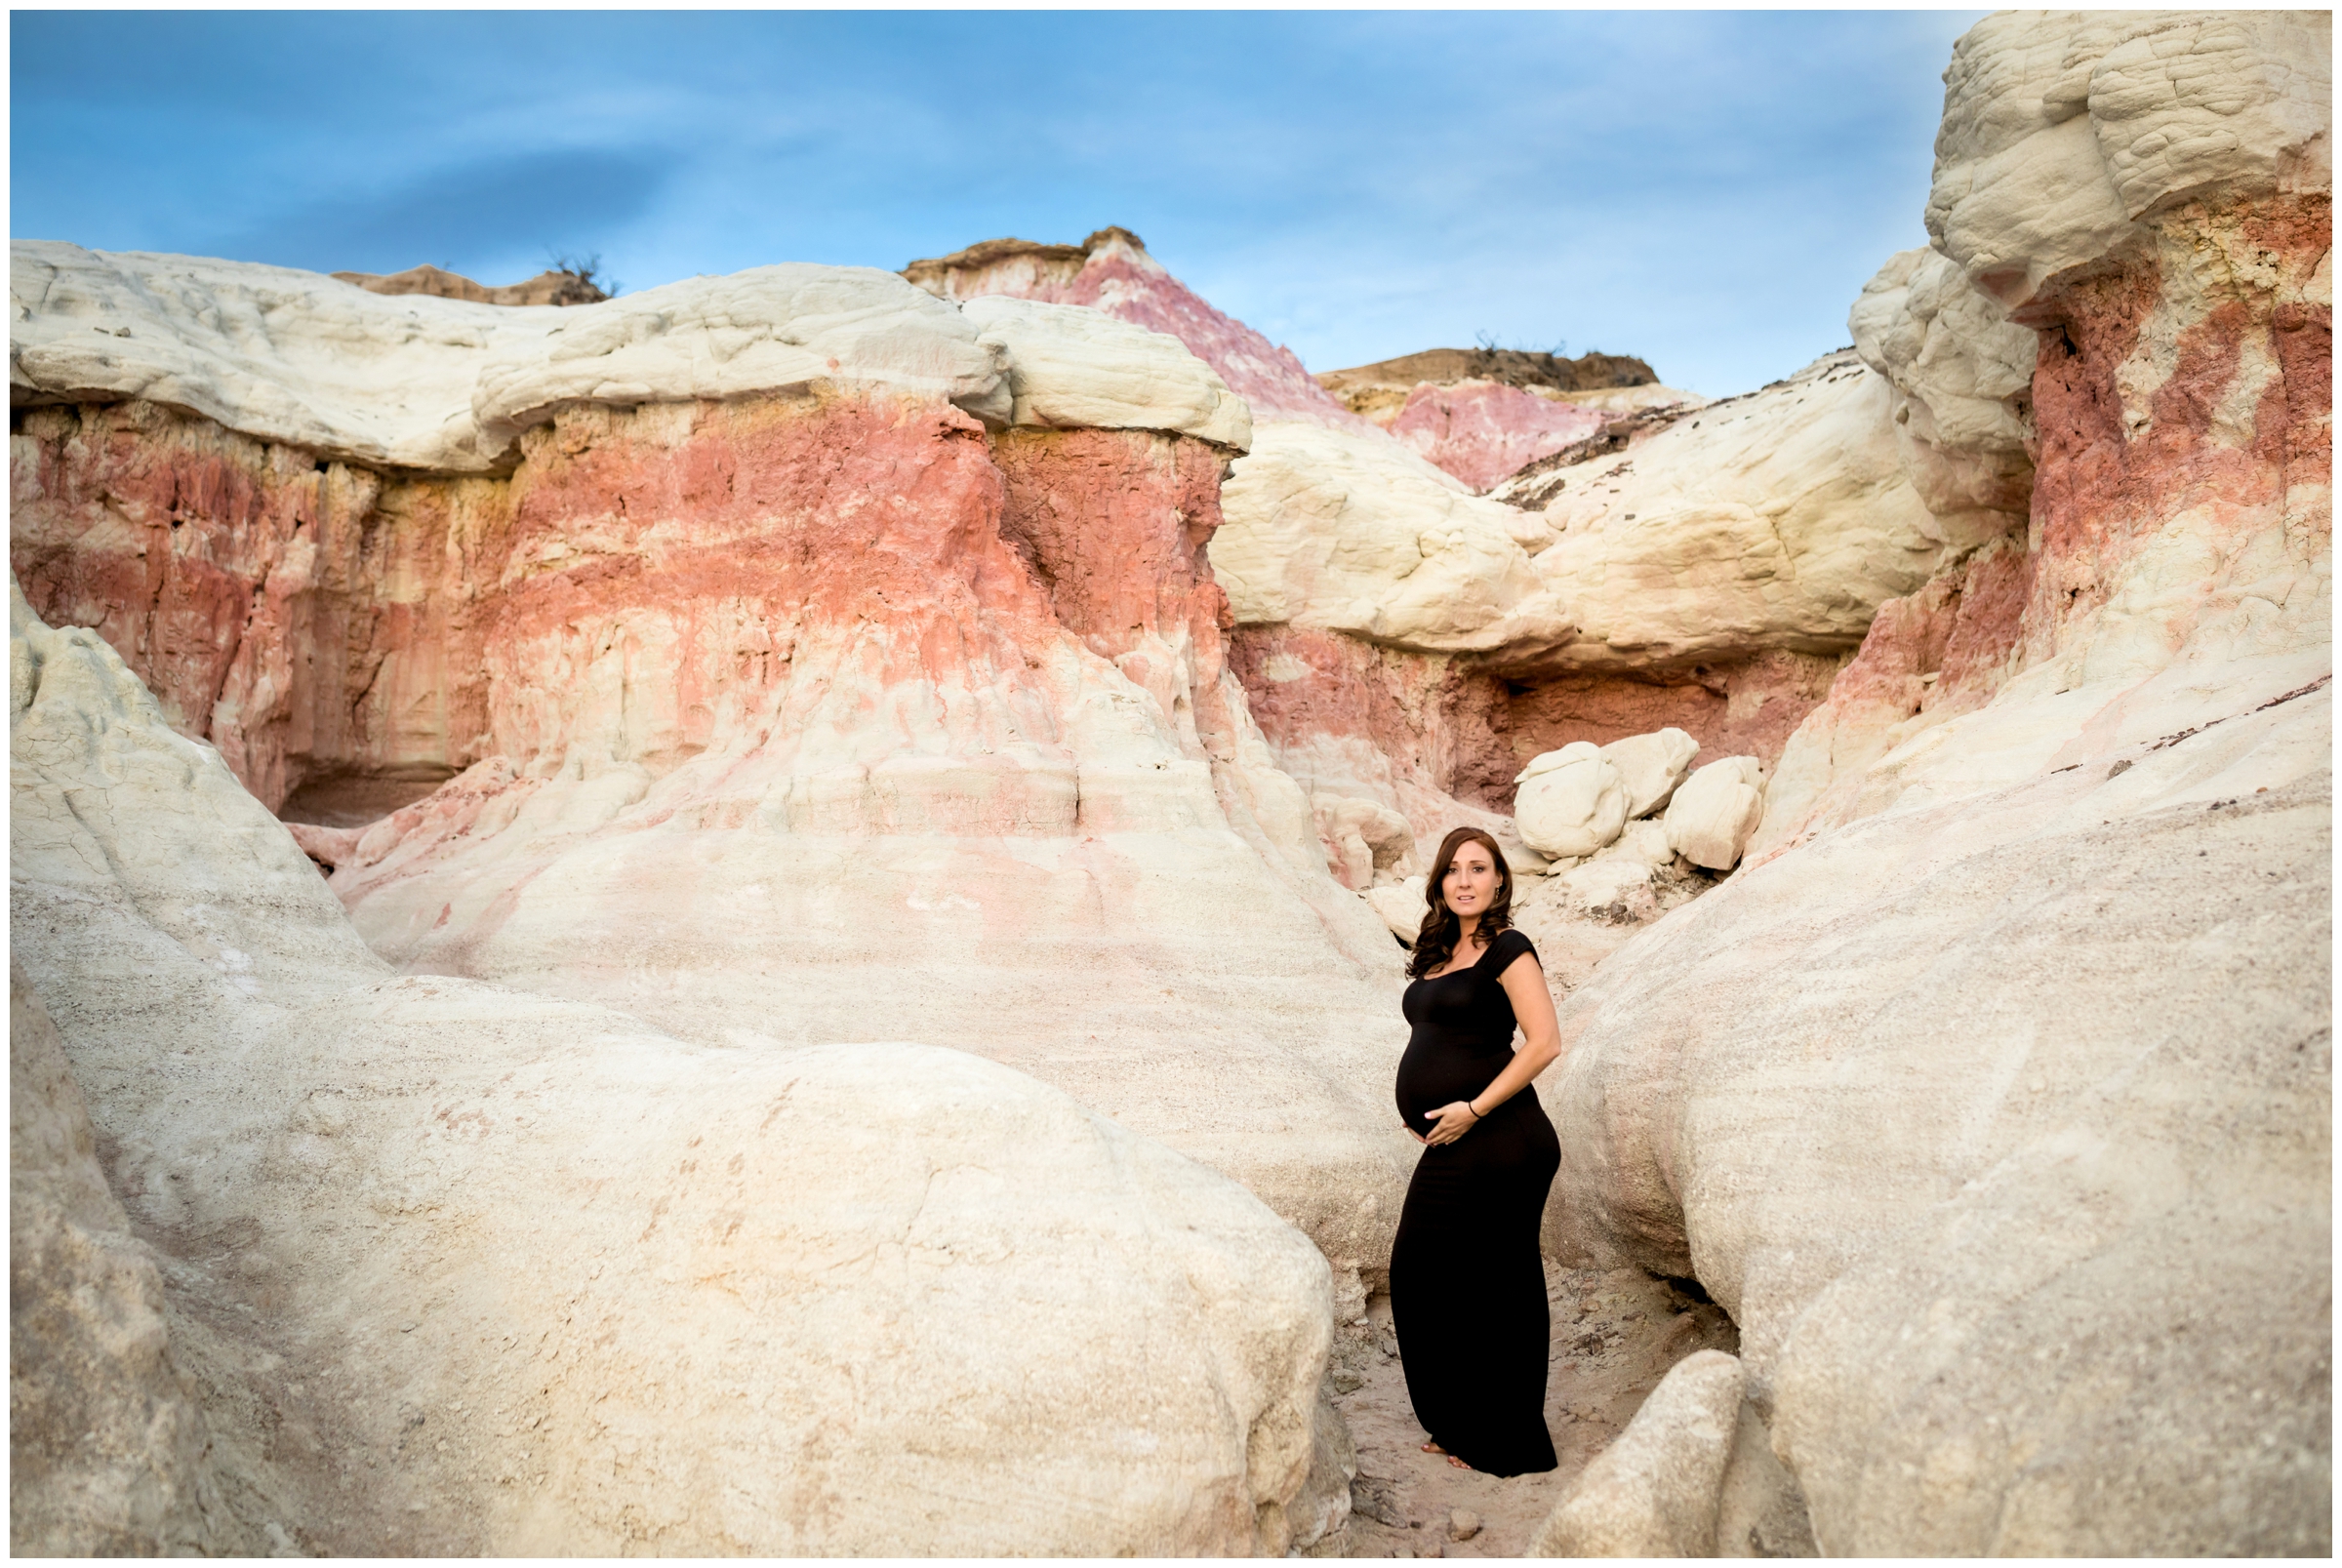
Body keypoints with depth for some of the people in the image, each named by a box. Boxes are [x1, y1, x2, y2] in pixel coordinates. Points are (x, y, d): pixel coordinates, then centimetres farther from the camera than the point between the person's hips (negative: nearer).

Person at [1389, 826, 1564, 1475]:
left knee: (1487, 1289, 0)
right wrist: (1423, 1113, 12)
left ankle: (1500, 1446, 15)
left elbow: (1545, 1043, -18)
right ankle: (1459, 1429, 29)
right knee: (1420, 1276, 13)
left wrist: (1473, 1109, -18)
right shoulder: (1438, 956, 14)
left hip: (1496, 1144, -9)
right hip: (1451, 1149, 9)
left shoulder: (1506, 949, -10)